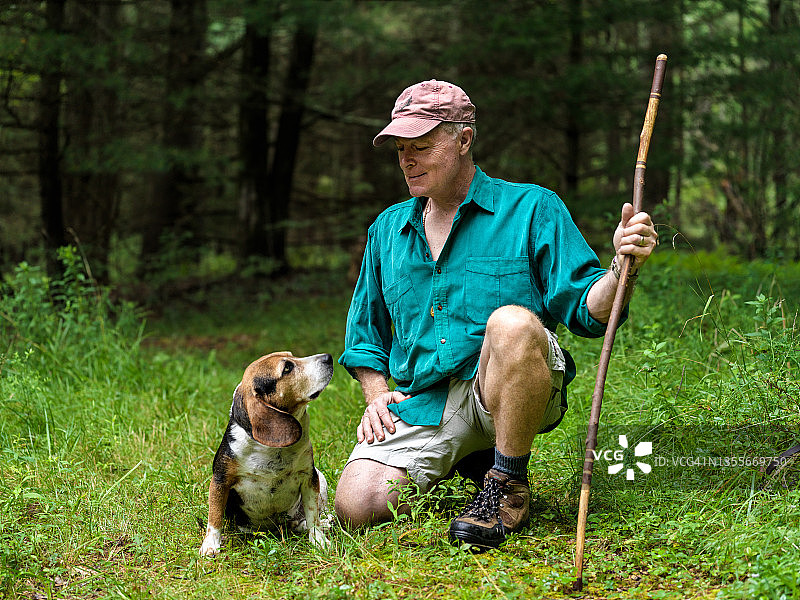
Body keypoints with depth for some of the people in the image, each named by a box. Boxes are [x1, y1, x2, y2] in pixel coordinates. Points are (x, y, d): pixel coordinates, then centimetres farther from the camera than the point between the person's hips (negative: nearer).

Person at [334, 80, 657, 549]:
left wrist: (622, 268, -24)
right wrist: (377, 394, 9)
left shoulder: (532, 209, 3)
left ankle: (509, 486, -17)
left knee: (512, 323, -37)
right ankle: (460, 464, 12)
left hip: (510, 397, -4)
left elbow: (585, 310, -4)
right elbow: (366, 331, 26)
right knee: (356, 506, -19)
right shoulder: (388, 229, 18)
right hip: (420, 405, 4)